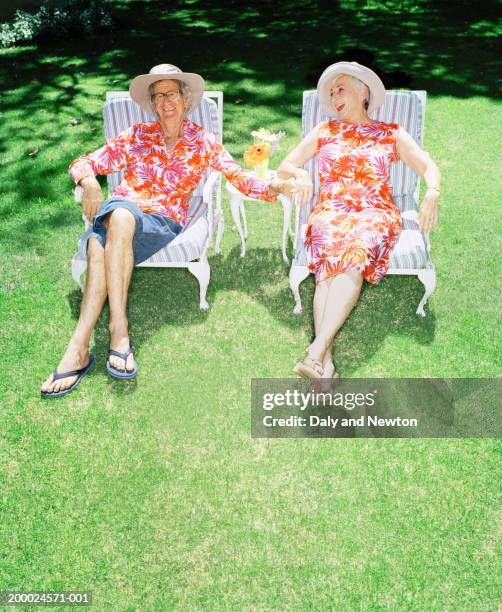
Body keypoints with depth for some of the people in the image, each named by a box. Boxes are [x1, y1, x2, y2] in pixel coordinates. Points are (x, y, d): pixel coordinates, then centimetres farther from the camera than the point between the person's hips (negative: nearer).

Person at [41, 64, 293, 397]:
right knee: (120, 214, -37)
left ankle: (79, 348, -35)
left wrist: (272, 187, -14)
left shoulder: (202, 142, 15)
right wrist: (89, 181, -8)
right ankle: (119, 327, -41)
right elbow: (84, 163, 16)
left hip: (163, 223, -2)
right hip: (119, 211, 2)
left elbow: (239, 176, 6)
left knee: (101, 247, -34)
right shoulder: (137, 136, 17)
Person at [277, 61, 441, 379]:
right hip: (331, 211, 1)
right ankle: (326, 359, -46)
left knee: (354, 257, -35)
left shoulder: (391, 134, 19)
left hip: (375, 213, -1)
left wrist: (432, 194, -12)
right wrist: (301, 175, -5)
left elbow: (429, 167, 10)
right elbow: (284, 167, 19)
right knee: (330, 261, -33)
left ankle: (317, 350, -46)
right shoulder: (324, 131, 23)